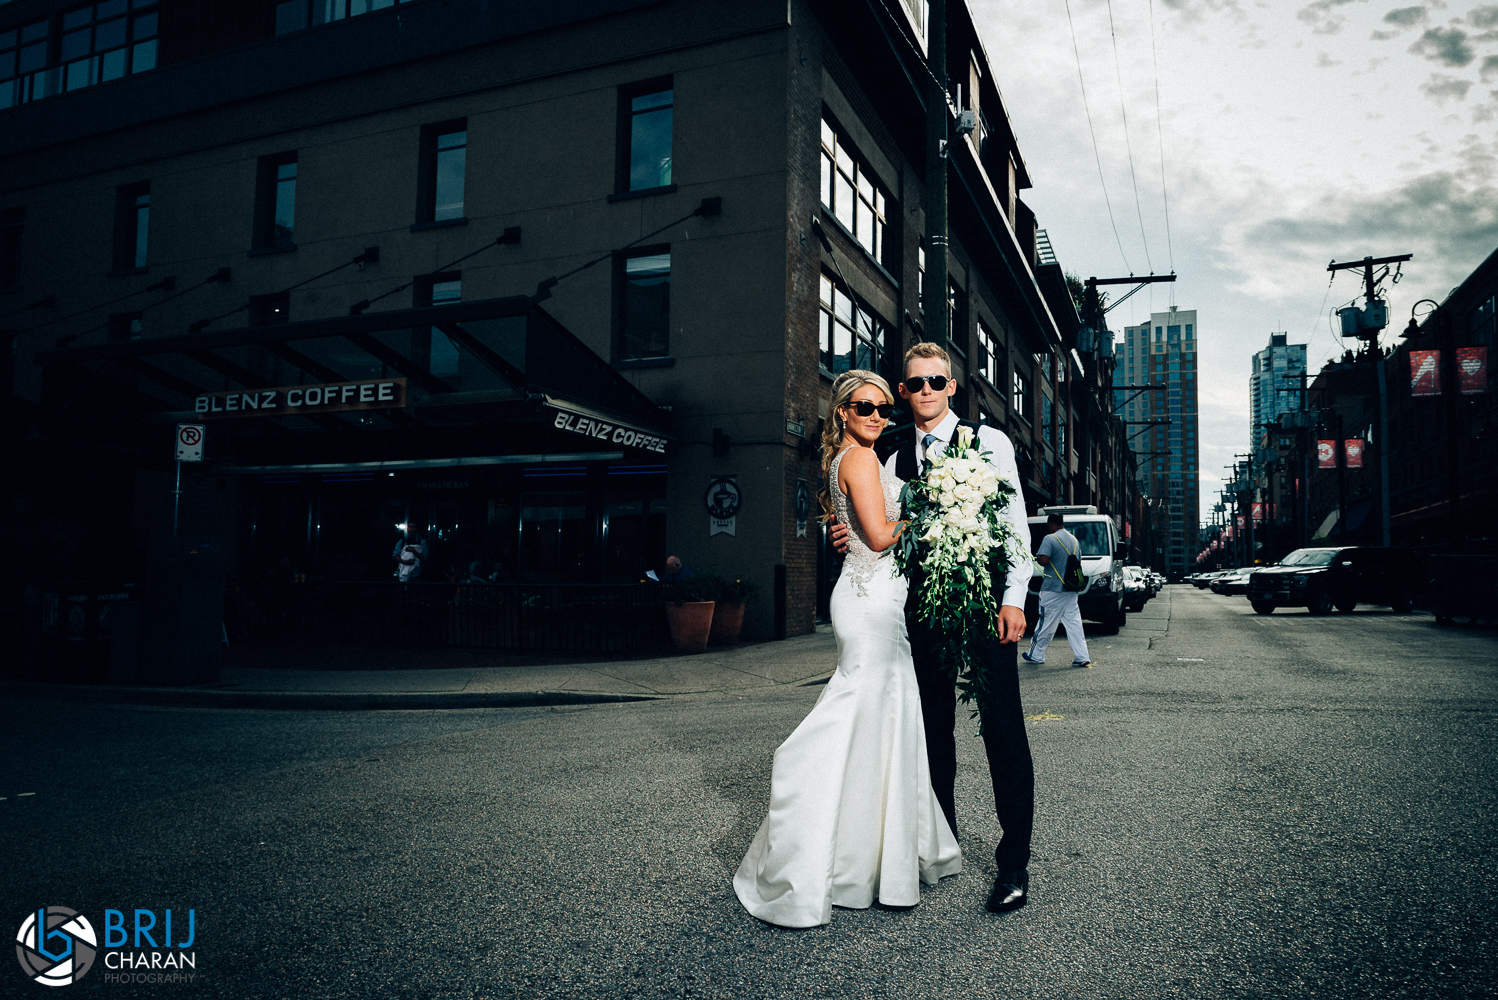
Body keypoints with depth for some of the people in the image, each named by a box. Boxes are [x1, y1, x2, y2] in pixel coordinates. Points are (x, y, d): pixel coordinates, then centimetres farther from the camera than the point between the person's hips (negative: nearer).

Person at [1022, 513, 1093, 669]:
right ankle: (1082, 657, 2)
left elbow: (1043, 560, -23)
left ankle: (1036, 656, 11)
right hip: (1071, 590, 7)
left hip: (1053, 590, -7)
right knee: (1074, 622, 6)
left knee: (1046, 624, 1)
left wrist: (1036, 556, -3)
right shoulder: (1074, 539, 12)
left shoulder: (1050, 539, -12)